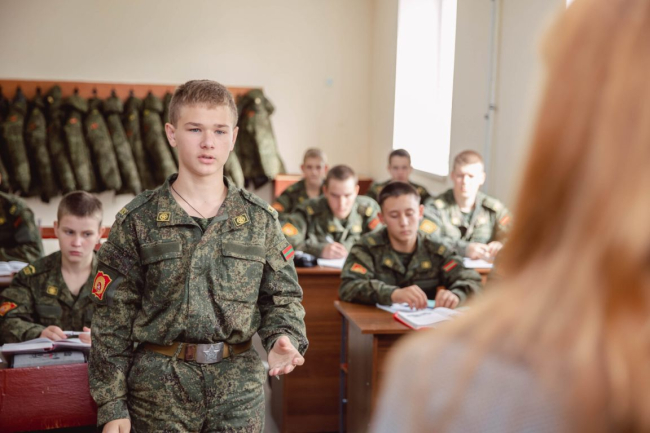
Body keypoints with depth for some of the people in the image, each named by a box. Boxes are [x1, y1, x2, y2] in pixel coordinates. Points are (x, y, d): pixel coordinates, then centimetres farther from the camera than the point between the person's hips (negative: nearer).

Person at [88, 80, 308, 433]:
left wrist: (283, 338, -12)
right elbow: (112, 320, 0)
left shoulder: (261, 219, 3)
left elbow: (283, 298, 10)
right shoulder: (137, 221, -2)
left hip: (240, 389, 2)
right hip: (160, 388, -1)